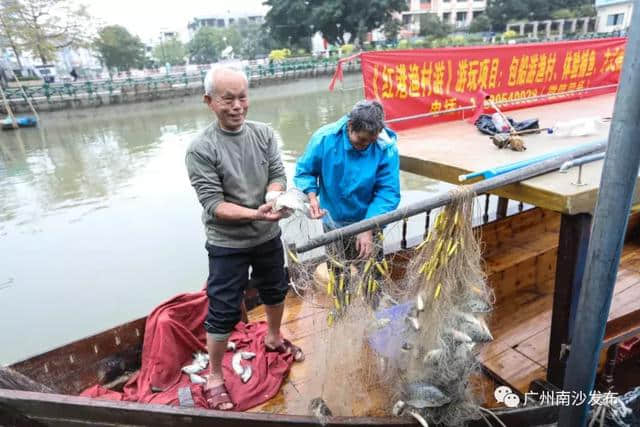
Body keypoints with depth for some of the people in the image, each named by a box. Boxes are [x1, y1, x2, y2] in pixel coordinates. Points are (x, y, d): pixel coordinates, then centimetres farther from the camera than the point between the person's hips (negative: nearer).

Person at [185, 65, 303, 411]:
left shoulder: (264, 133, -7)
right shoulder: (201, 149, -19)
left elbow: (278, 175, -6)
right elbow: (213, 204, -21)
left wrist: (272, 199, -28)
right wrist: (255, 214, -34)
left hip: (268, 236, 5)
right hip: (227, 245, -5)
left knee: (275, 291, 23)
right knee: (223, 310, 4)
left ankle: (274, 338, 52)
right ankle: (214, 378, 27)